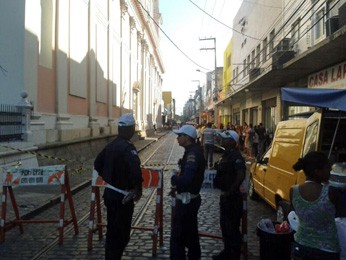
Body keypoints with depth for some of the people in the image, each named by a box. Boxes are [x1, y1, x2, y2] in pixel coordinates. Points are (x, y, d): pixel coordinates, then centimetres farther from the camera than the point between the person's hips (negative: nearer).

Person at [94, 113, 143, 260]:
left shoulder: (110, 145, 5)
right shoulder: (128, 148, -22)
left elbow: (98, 164, 17)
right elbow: (135, 171, -36)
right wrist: (138, 190, -19)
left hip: (110, 193, 8)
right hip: (123, 197, -8)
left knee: (112, 231, 21)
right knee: (122, 234, 5)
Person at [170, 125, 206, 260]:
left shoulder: (192, 153, -23)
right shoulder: (194, 150, 9)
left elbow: (186, 178, -33)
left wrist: (174, 179, -14)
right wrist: (178, 184, 5)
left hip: (186, 200, -11)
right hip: (191, 198, 11)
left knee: (177, 236, -3)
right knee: (191, 232, 24)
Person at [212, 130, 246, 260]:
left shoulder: (236, 156, -20)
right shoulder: (226, 154, 10)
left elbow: (241, 175, -31)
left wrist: (230, 191, -23)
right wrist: (217, 166, 3)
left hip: (232, 197, -10)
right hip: (224, 195, 10)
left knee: (232, 228, 2)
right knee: (224, 225, 20)